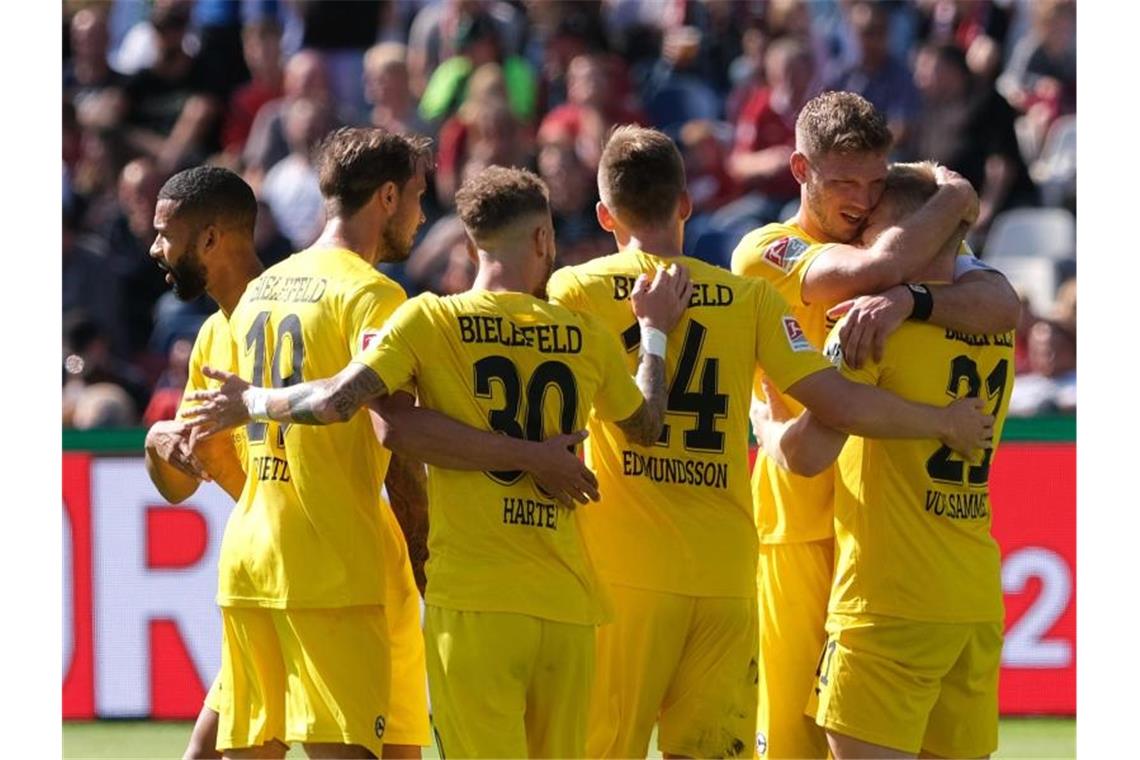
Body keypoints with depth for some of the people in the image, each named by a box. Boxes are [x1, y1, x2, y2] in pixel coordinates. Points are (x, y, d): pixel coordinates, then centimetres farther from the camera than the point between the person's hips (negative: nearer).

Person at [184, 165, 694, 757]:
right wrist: (655, 331, 38)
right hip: (568, 603, 3)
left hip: (474, 599, -3)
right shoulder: (585, 337, 8)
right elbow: (646, 427, 24)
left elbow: (335, 402, -11)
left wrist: (251, 402, 8)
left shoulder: (431, 319, -2)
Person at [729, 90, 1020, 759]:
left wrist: (909, 300, -29)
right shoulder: (766, 253, -2)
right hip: (802, 523, -3)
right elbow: (881, 265, -20)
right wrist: (953, 198, -4)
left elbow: (1002, 304, -11)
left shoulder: (926, 246, 10)